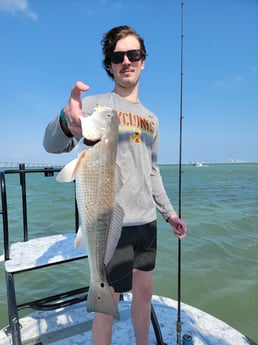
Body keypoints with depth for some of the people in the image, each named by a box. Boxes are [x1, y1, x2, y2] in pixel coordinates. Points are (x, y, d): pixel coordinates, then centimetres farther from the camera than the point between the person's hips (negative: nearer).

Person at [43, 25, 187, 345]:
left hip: (147, 222, 7)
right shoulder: (96, 105, -6)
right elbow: (52, 144, -22)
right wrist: (67, 123, -45)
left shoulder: (151, 119, 13)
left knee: (144, 291, 21)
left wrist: (168, 212, 16)